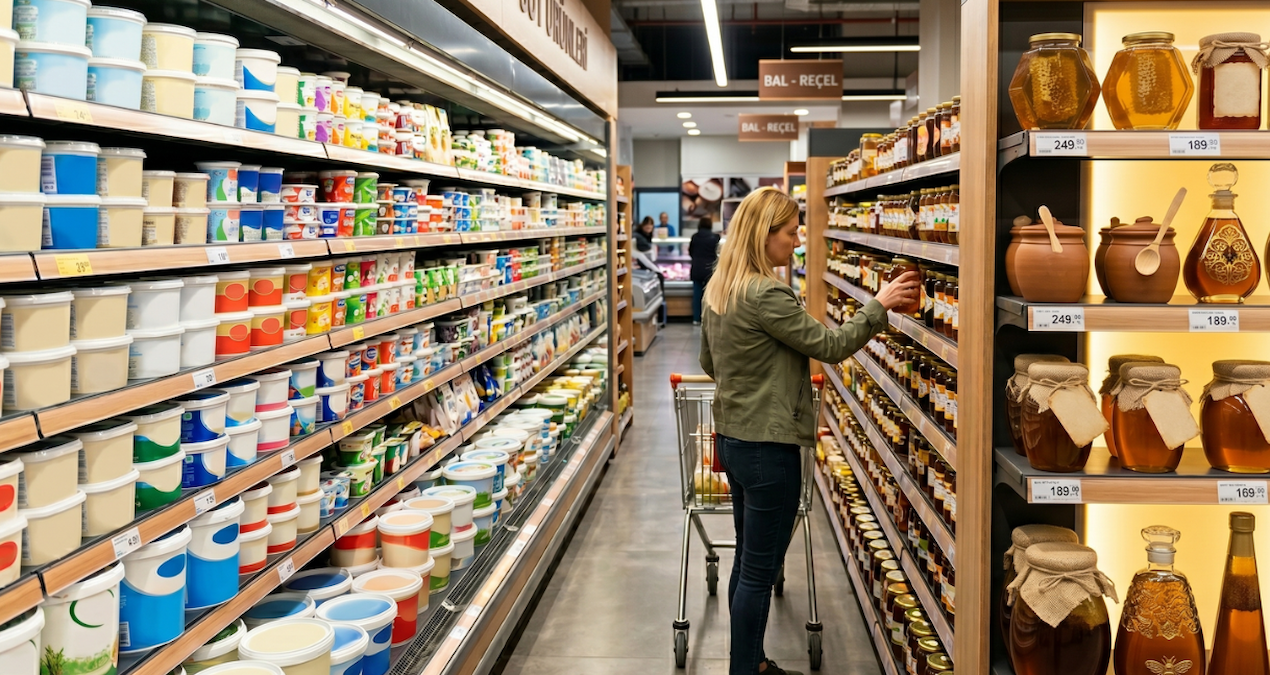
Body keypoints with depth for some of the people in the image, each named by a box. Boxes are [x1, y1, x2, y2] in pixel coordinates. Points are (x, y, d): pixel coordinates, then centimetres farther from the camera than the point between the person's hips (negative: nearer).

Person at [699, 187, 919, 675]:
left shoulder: (719, 289, 7)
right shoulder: (767, 295, -22)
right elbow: (830, 346, -17)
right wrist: (879, 305, -8)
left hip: (732, 438, 10)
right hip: (768, 447, -10)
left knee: (747, 561, 20)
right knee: (760, 573, 2)